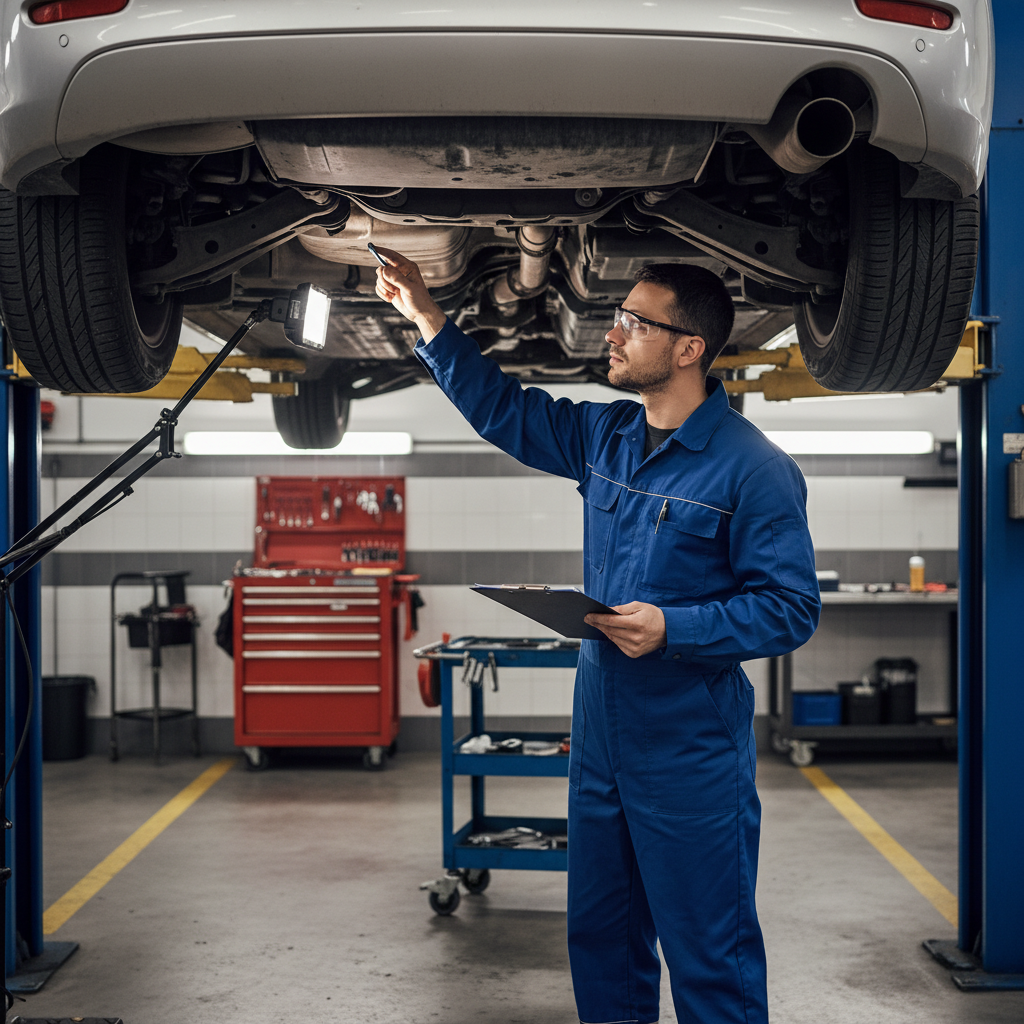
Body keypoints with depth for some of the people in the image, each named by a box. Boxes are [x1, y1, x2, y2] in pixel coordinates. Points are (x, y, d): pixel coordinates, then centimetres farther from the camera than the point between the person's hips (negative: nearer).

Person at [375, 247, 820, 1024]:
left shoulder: (753, 468, -15)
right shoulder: (605, 436, 6)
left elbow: (790, 609, -16)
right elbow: (503, 409, 16)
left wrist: (672, 629, -24)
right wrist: (428, 318, 8)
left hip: (690, 758, -7)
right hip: (600, 739, 7)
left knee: (711, 962, 3)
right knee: (600, 940, 19)